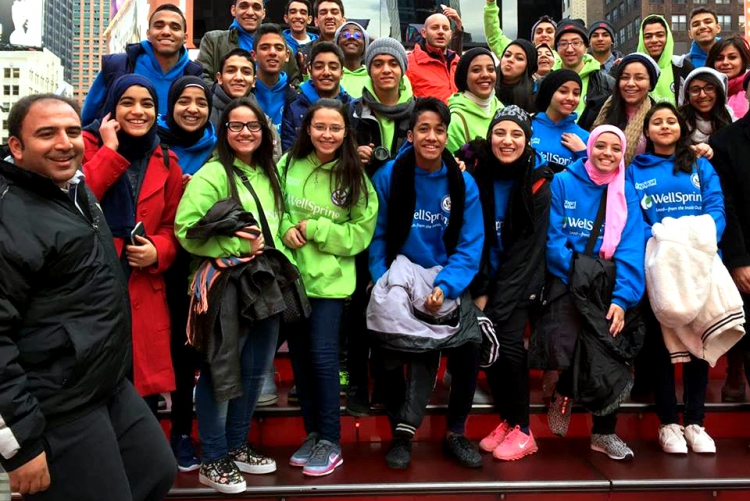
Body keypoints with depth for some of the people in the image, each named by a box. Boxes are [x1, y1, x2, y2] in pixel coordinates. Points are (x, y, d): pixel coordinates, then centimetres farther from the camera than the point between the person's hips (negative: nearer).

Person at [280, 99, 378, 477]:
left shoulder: (355, 177, -3)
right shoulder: (289, 164, 2)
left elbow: (360, 234, -6)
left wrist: (314, 229, -15)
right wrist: (286, 229, -12)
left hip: (330, 279, -3)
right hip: (291, 274, 3)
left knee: (322, 355, -4)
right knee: (299, 354, 10)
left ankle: (330, 442, 11)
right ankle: (312, 433, 26)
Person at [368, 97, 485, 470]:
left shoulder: (463, 183, 0)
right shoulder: (388, 177, -3)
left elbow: (470, 247, -3)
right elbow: (377, 238, -3)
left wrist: (444, 287, -17)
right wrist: (385, 286, -15)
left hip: (447, 283, 1)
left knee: (466, 344, -22)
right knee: (386, 352, -23)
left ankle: (455, 434, 2)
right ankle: (401, 432, 3)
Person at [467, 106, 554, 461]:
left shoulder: (538, 183, -9)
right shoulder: (478, 176, -3)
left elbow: (529, 246, -11)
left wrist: (497, 300, -14)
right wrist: (480, 291, -9)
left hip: (522, 279, -2)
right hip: (486, 277, 3)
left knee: (509, 342, -15)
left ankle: (522, 430, 1)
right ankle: (505, 420, 11)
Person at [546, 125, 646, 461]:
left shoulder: (626, 193, 11)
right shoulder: (563, 183, 4)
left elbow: (631, 248, 0)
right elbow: (553, 239, -3)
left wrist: (621, 298, -12)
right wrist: (580, 279, -16)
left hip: (610, 281, 3)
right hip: (568, 280, -2)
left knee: (613, 342, -17)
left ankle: (604, 432, 0)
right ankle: (565, 393, 6)